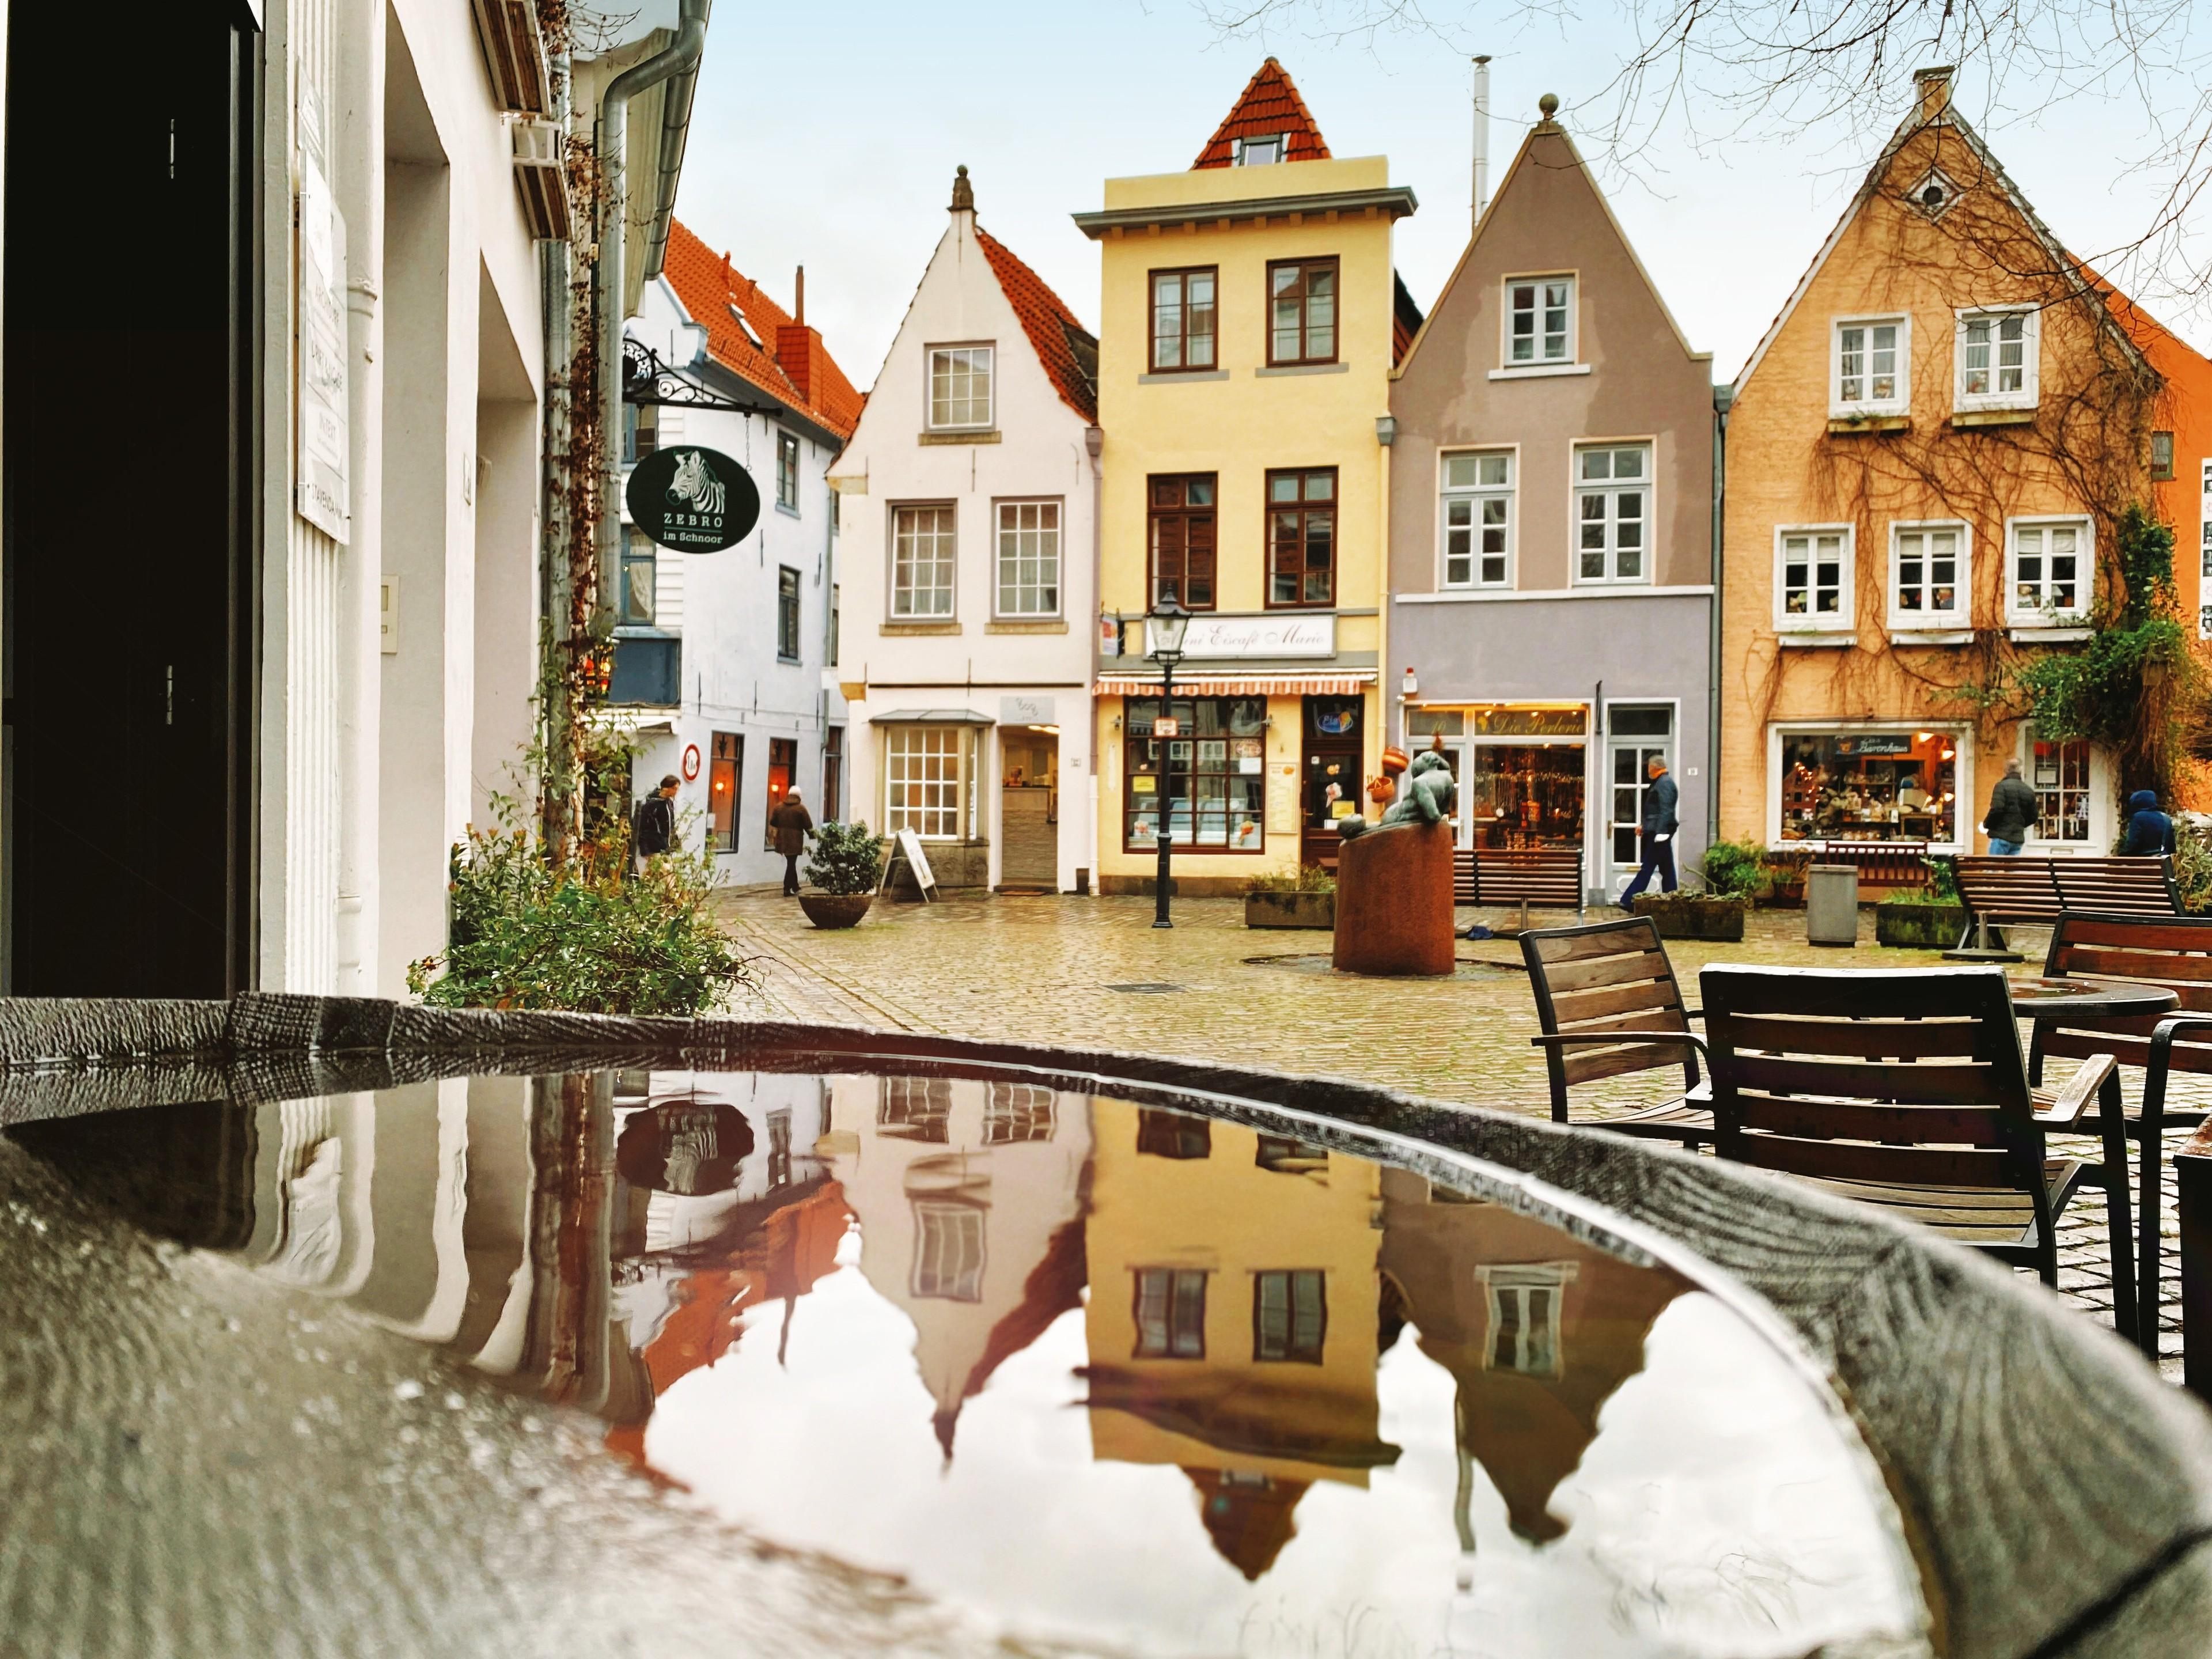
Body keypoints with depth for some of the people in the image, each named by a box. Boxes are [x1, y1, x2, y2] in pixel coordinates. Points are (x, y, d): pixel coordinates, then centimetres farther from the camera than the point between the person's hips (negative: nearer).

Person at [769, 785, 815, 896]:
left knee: (791, 863, 18)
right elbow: (808, 826, -6)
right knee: (791, 863, -1)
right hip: (795, 841, -5)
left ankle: (795, 887, 24)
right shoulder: (800, 808, -7)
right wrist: (811, 833, 12)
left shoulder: (779, 806, 6)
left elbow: (772, 823, 9)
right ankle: (787, 890, -2)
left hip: (782, 839, 5)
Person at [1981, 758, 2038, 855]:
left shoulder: (2002, 786, -8)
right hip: (2018, 839, 6)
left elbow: (1996, 810, -17)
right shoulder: (2029, 791, 12)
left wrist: (1986, 824, -2)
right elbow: (2033, 818, 15)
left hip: (2001, 836, -6)